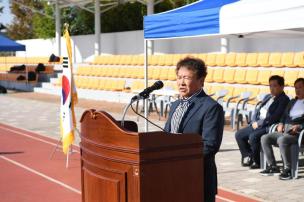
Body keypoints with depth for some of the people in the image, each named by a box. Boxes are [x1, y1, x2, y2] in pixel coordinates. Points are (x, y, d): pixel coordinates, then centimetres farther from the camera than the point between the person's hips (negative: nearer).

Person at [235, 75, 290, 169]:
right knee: (239, 135, -1)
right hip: (257, 124, 9)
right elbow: (257, 110, 20)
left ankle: (257, 162, -10)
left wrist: (259, 123, -15)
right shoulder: (267, 97, 20)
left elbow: (275, 117, -18)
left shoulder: (284, 100, -8)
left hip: (269, 127, -9)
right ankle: (248, 157, 9)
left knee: (253, 137, -31)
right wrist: (254, 122, 0)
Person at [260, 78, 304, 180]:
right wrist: (281, 124, 8)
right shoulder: (292, 102, 26)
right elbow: (284, 115, 29)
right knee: (264, 138, -11)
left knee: (282, 140, -36)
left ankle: (287, 169, -27)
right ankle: (272, 166, -7)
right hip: (285, 131, 8)